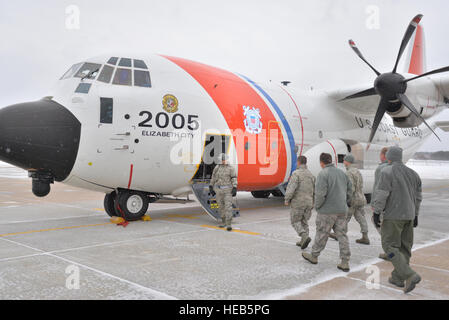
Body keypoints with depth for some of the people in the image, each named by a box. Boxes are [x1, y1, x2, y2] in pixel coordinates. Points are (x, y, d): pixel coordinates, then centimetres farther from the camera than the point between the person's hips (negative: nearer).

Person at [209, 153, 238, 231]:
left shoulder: (231, 168, -4)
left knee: (228, 206, -11)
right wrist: (211, 187, 10)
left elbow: (234, 179, -8)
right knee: (221, 206, 10)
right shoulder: (217, 168, 6)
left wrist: (234, 188, -17)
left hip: (228, 189, -4)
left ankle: (228, 224, -11)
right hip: (219, 189, 4)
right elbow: (213, 178, 12)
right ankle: (224, 222, 25)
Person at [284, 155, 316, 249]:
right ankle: (303, 241, 17)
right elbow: (315, 191, 11)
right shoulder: (311, 174, 7)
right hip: (308, 202, 6)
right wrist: (313, 203, 20)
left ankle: (305, 236, -13)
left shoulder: (296, 173, -13)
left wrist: (286, 200, -10)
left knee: (295, 221, 6)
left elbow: (291, 188, -21)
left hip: (298, 203, -6)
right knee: (304, 221, 16)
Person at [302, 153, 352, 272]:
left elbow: (320, 193, -20)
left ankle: (314, 256, 24)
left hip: (327, 210, -6)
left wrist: (317, 206, -6)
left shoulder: (323, 174, -13)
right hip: (342, 210, 6)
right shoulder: (342, 173, 10)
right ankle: (345, 262, 8)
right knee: (342, 235, 8)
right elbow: (349, 190, 13)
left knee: (321, 234, 8)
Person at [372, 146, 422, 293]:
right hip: (408, 215, 7)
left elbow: (382, 194, -17)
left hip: (393, 215, -7)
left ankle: (410, 276, -12)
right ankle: (397, 278, 21)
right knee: (404, 247, 13)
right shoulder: (413, 173, 10)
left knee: (390, 246, -1)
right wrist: (415, 215, 23)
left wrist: (376, 212, -12)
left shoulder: (387, 171, -11)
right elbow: (418, 197, 15)